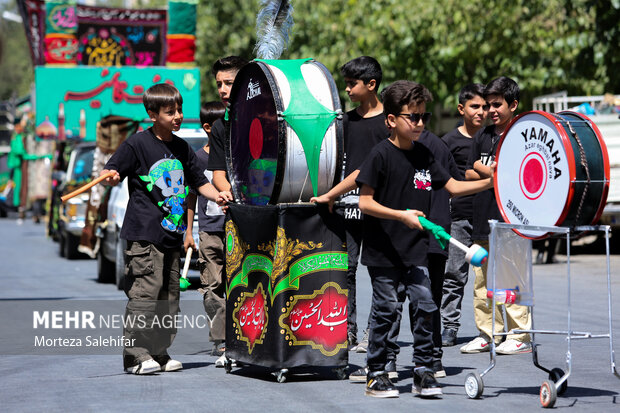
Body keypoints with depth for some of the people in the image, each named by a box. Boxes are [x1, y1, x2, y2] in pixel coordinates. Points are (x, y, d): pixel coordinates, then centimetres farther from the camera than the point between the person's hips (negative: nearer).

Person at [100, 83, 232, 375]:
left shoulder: (182, 148, 14)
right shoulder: (138, 144, -4)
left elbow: (198, 181, 23)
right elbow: (111, 172, -5)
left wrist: (217, 194, 6)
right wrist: (110, 176, -27)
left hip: (172, 234, 7)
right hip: (144, 234, -7)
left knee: (170, 295, 8)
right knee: (146, 290, -13)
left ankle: (159, 353, 17)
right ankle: (135, 354, -7)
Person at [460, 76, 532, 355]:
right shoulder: (483, 136, 15)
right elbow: (469, 175, 12)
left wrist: (482, 168, -5)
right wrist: (497, 174, -5)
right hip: (483, 218, 6)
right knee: (482, 280, 9)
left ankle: (520, 335, -1)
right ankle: (487, 334, 16)